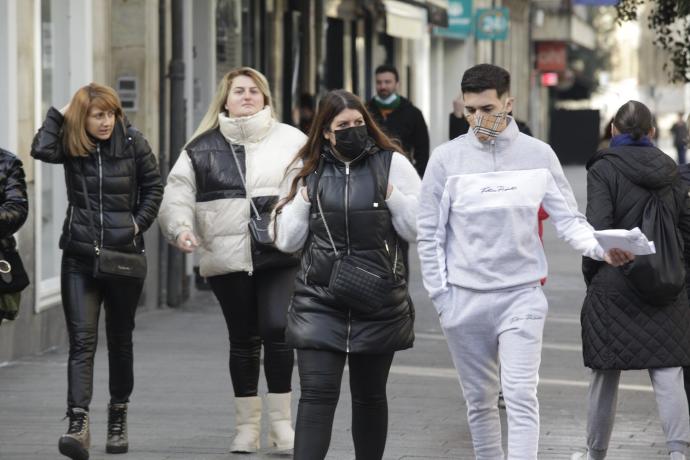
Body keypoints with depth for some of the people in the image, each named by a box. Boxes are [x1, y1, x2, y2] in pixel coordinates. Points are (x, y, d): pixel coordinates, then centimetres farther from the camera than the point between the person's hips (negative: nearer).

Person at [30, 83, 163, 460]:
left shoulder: (132, 142, -1)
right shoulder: (71, 144, -1)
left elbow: (153, 186, 7)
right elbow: (41, 149, -21)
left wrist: (139, 223, -3)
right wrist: (59, 114, -9)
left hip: (124, 254, 1)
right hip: (80, 256, -1)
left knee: (120, 339, 13)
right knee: (81, 340, -10)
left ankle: (118, 415, 29)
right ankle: (78, 424, -20)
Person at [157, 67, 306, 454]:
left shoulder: (291, 141, 4)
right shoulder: (202, 148, 8)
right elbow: (178, 194, 7)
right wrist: (181, 227, -10)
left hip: (280, 257, -2)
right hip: (228, 258, 2)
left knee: (277, 330, -12)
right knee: (243, 339, 9)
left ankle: (281, 422, 1)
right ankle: (248, 425, 20)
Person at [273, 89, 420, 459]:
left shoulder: (391, 164, 0)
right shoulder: (309, 171, 6)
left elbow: (419, 228, -1)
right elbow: (287, 240, 9)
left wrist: (392, 196, -14)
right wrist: (303, 199, -4)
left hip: (378, 301, 0)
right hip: (319, 301, 0)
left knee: (369, 397, 13)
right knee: (317, 395, -10)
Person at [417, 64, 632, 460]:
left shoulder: (538, 155, 0)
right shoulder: (447, 158, -1)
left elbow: (568, 219, 0)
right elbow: (430, 233, 3)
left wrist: (601, 248, -19)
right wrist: (439, 294, -1)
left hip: (522, 294, -1)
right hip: (465, 300, 1)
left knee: (521, 397, -11)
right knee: (480, 401, 10)